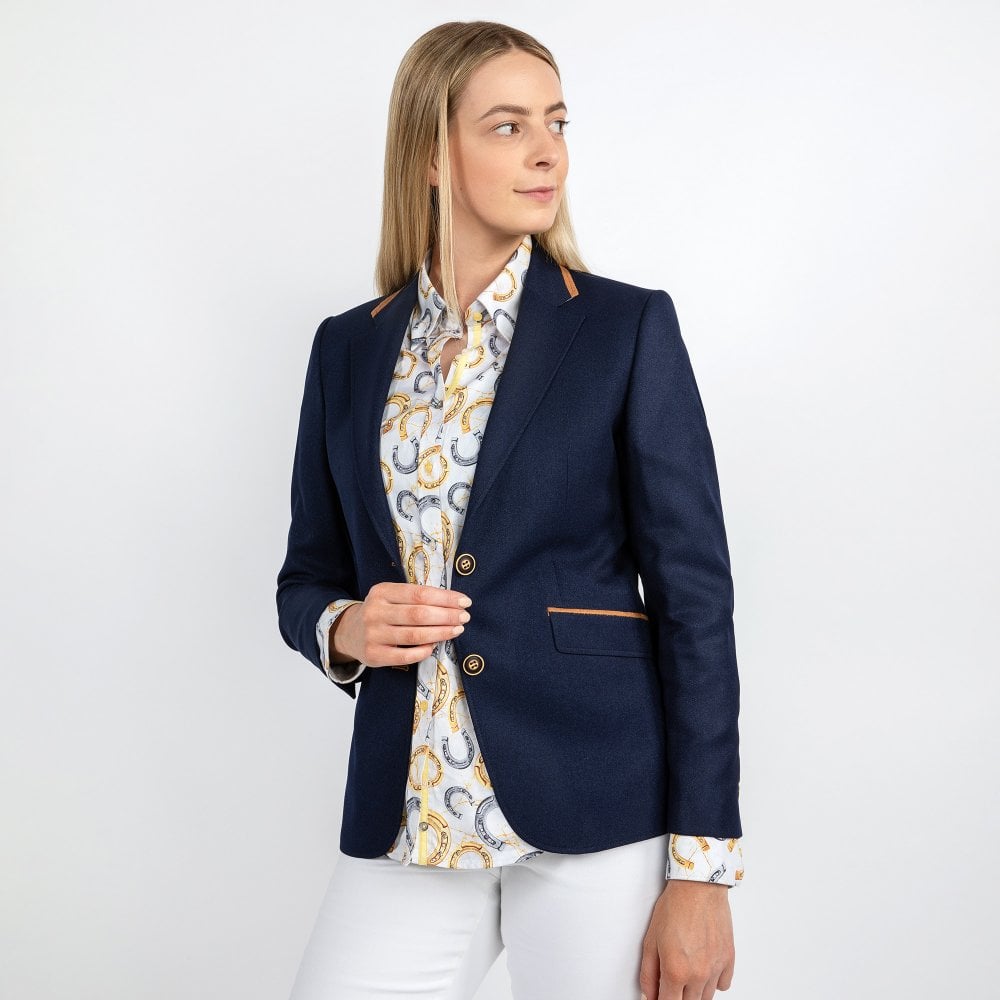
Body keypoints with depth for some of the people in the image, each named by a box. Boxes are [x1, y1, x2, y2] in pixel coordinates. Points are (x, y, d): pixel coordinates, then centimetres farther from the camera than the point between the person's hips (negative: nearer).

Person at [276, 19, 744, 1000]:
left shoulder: (628, 329, -2)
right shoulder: (349, 349, 8)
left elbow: (693, 595, -5)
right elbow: (307, 577, 16)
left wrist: (701, 871, -9)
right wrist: (344, 629, -8)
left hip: (596, 818, -3)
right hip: (408, 827, 3)